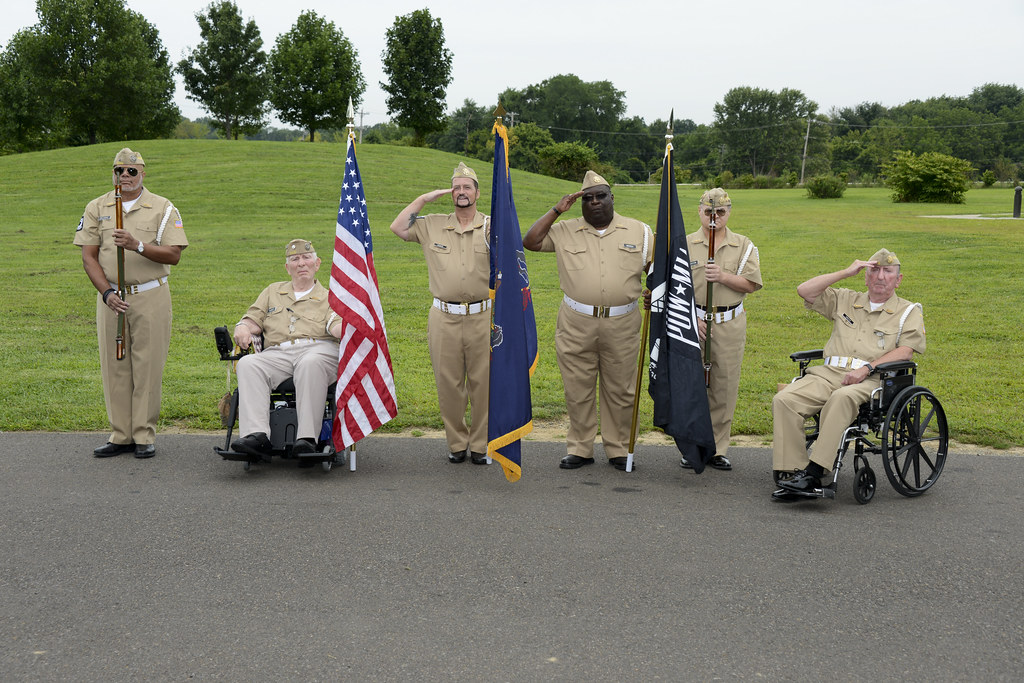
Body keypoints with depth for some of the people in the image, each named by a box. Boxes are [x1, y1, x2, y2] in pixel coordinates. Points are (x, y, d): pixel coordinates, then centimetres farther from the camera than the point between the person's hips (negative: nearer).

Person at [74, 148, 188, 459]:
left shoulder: (163, 208, 3)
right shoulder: (96, 208, 10)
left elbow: (174, 255, -6)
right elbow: (88, 257, 5)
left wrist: (138, 245, -21)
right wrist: (107, 292, -9)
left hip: (151, 296, -2)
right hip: (110, 296, 2)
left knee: (148, 366, -3)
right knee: (114, 366, 3)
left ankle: (144, 436, 4)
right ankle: (120, 436, 11)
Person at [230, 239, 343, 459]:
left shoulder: (328, 297, 23)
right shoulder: (272, 292, 32)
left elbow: (336, 325, 5)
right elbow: (253, 319, 24)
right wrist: (243, 328, -1)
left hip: (317, 349, -2)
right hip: (276, 354, 3)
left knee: (310, 364, -39)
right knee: (247, 364, -29)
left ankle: (307, 439, -44)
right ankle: (256, 435, -41)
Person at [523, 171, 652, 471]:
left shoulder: (639, 231, 8)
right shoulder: (565, 231, 8)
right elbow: (530, 241, 0)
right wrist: (557, 210, -1)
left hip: (622, 325, 0)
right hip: (576, 325, 0)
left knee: (620, 390, 7)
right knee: (578, 389, 5)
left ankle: (619, 449, 19)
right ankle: (580, 449, 17)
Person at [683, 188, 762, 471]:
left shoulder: (744, 246, 7)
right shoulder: (685, 244, 5)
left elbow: (752, 284, -1)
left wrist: (724, 277, -16)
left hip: (730, 324, 1)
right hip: (693, 321, -1)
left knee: (724, 388, 2)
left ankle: (717, 449, 12)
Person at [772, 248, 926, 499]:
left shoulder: (909, 312, 14)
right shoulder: (845, 300, 24)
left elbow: (905, 351, -2)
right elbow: (805, 291, 14)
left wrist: (866, 368, -16)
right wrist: (847, 272, 11)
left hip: (872, 379, -4)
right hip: (828, 373, 4)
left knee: (842, 398, -40)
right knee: (784, 399, -24)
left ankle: (814, 473, -41)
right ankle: (795, 470, -27)